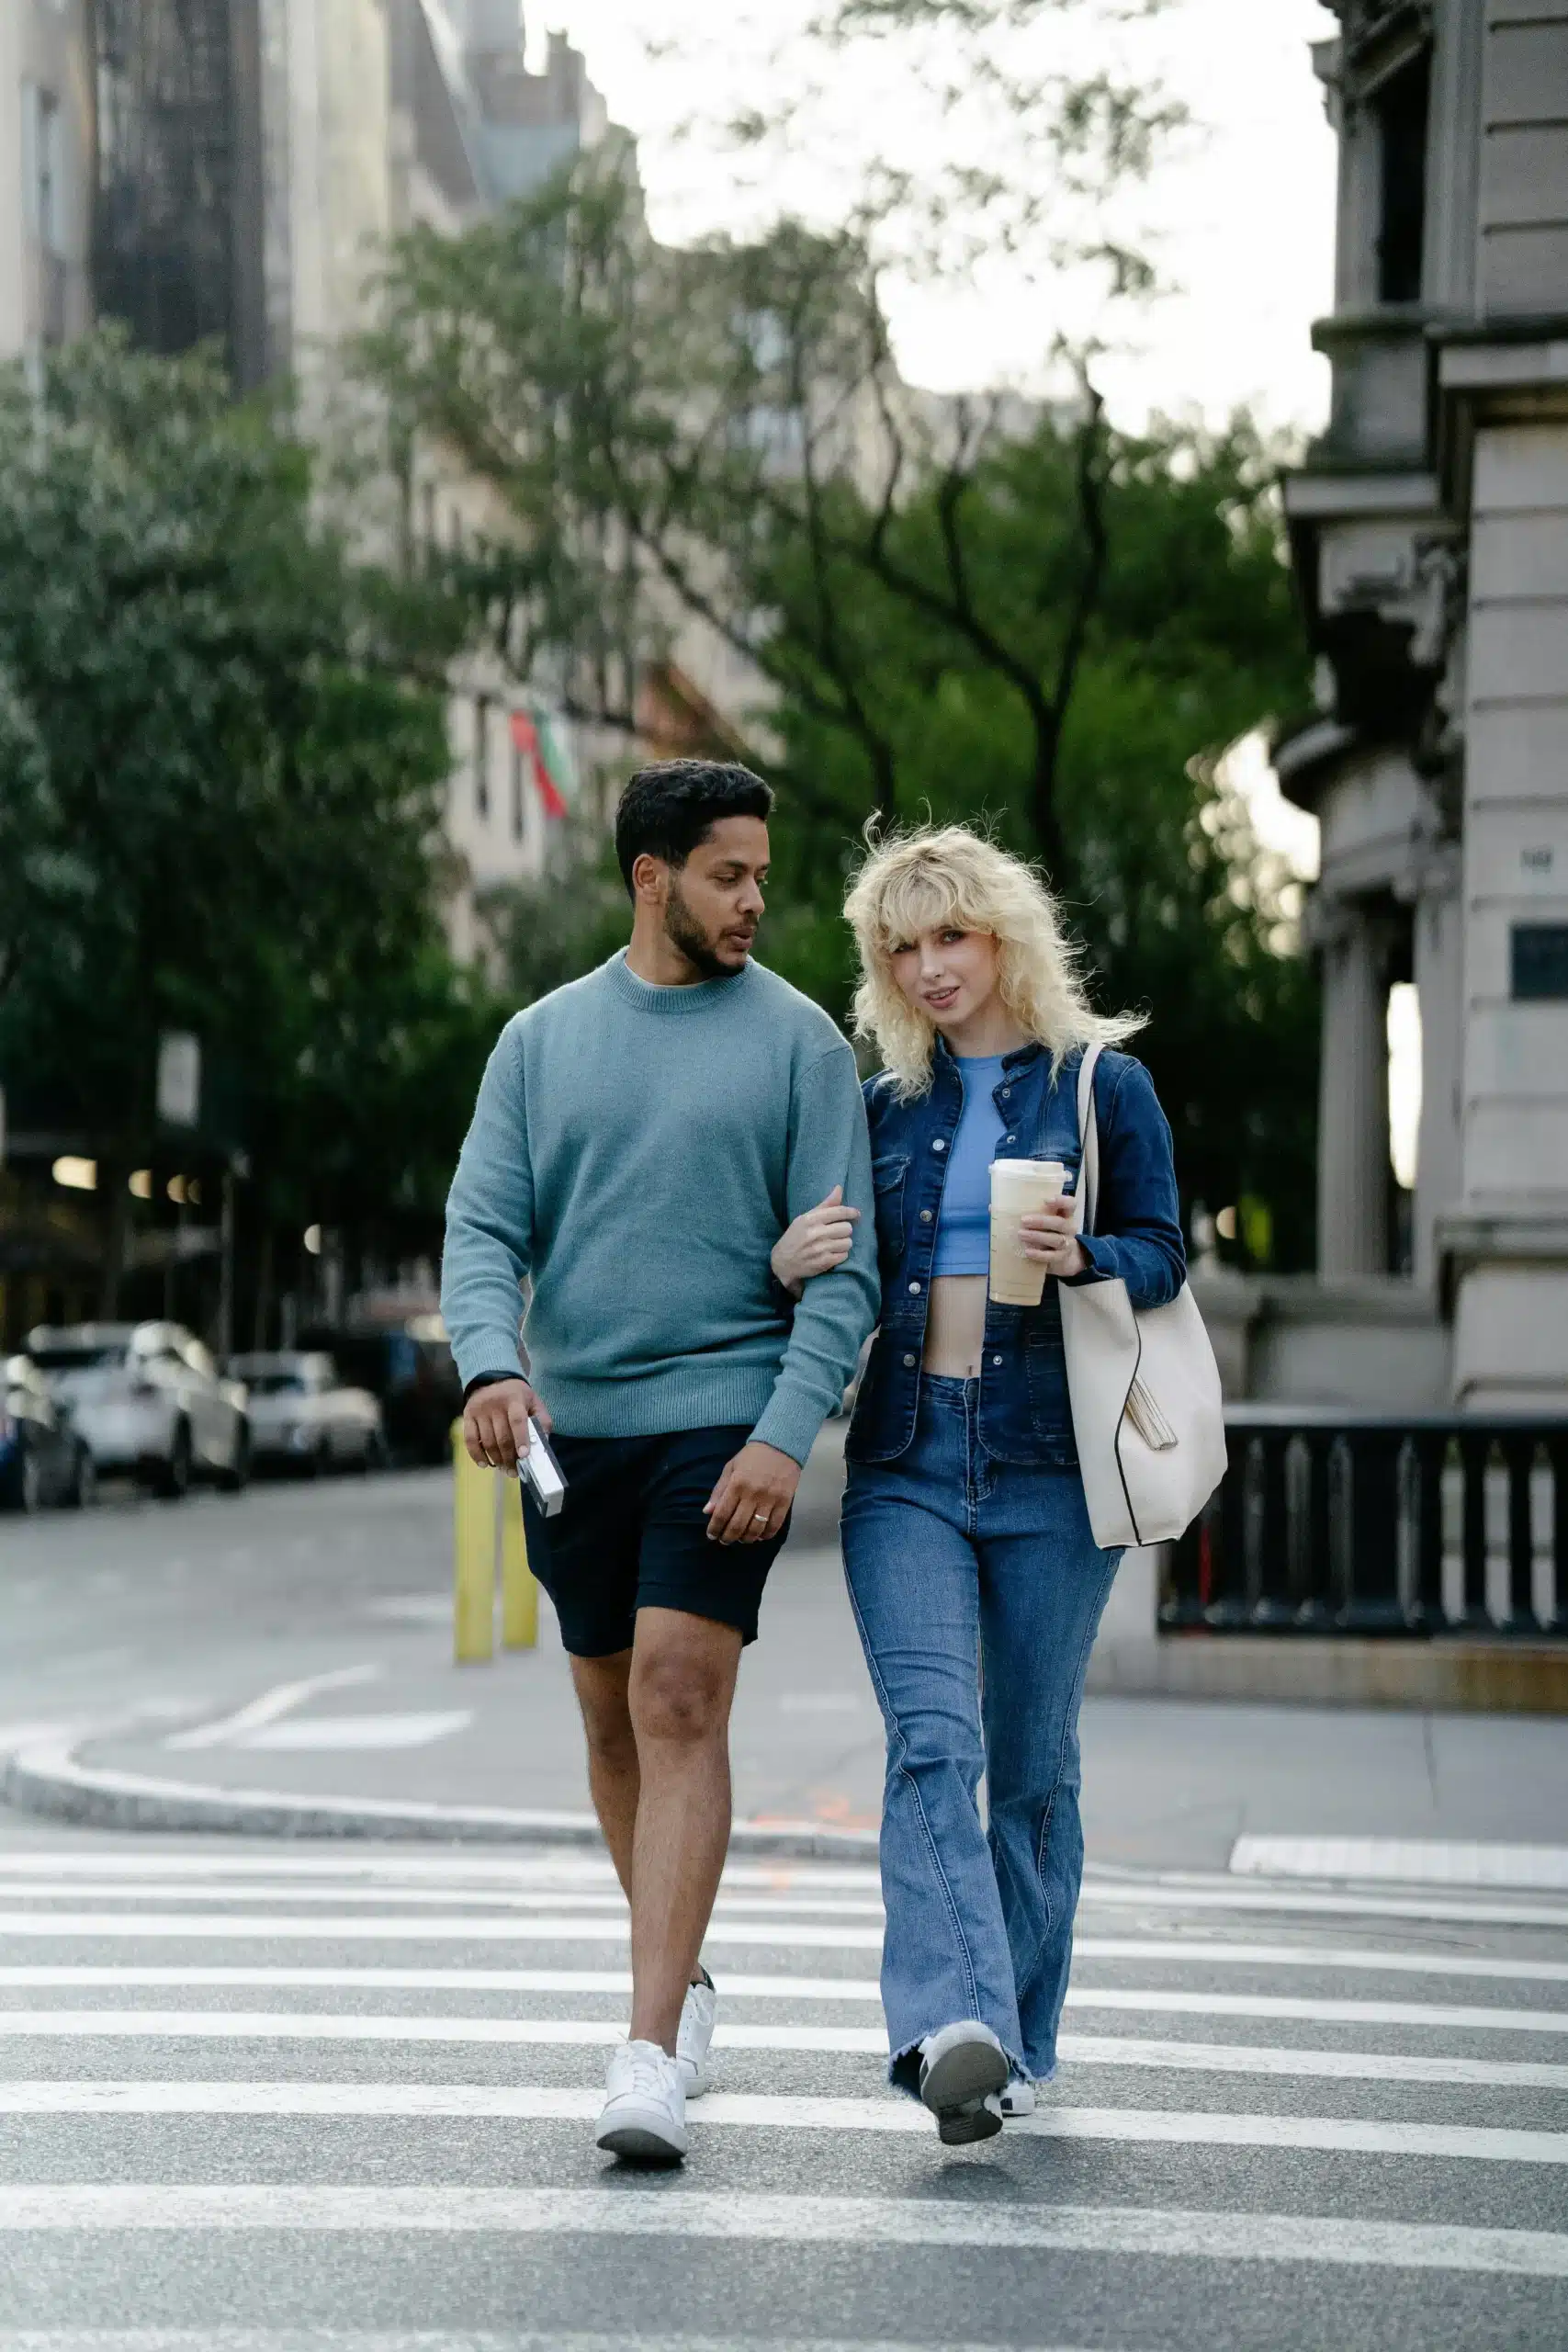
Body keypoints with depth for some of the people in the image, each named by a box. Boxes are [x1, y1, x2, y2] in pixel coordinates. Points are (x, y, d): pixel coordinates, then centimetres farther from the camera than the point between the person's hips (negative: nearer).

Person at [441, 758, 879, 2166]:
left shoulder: (797, 1041, 1)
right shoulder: (544, 1040, 9)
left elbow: (843, 1265, -4)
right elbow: (483, 1228, 2)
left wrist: (786, 1436, -16)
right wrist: (490, 1364, -18)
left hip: (724, 1422, -4)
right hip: (570, 1428, 4)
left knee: (680, 1706, -16)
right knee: (614, 1719, 14)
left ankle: (650, 2056, -19)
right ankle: (682, 1974, 34)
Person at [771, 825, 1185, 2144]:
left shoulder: (1105, 1085, 6)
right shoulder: (883, 1108, 15)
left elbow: (1164, 1257, 2)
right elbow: (840, 1284, 18)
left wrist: (1084, 1256, -19)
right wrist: (790, 1269, -4)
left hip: (1050, 1463, -1)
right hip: (906, 1462, 1)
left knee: (1032, 1760, 5)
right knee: (933, 1742, -16)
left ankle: (1019, 2039, 17)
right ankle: (955, 2027, -28)